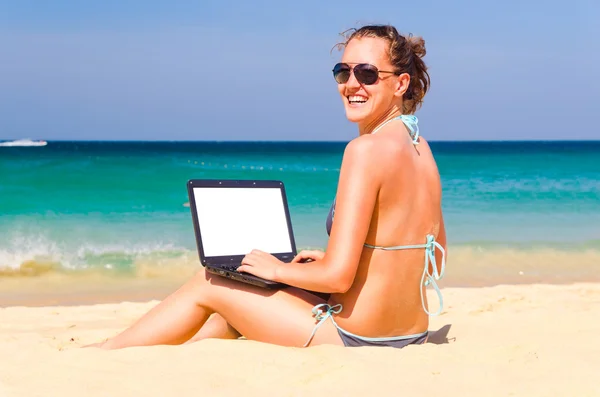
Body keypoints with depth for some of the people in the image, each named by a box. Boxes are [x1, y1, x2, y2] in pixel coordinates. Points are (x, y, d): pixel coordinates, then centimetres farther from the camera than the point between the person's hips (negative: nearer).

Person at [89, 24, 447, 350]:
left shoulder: (367, 149, -21)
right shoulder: (420, 150, 6)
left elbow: (337, 276, -24)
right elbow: (434, 262, 14)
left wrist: (277, 269, -4)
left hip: (351, 342, -8)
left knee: (207, 284, 12)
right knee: (248, 289, 27)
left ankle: (106, 353, 30)